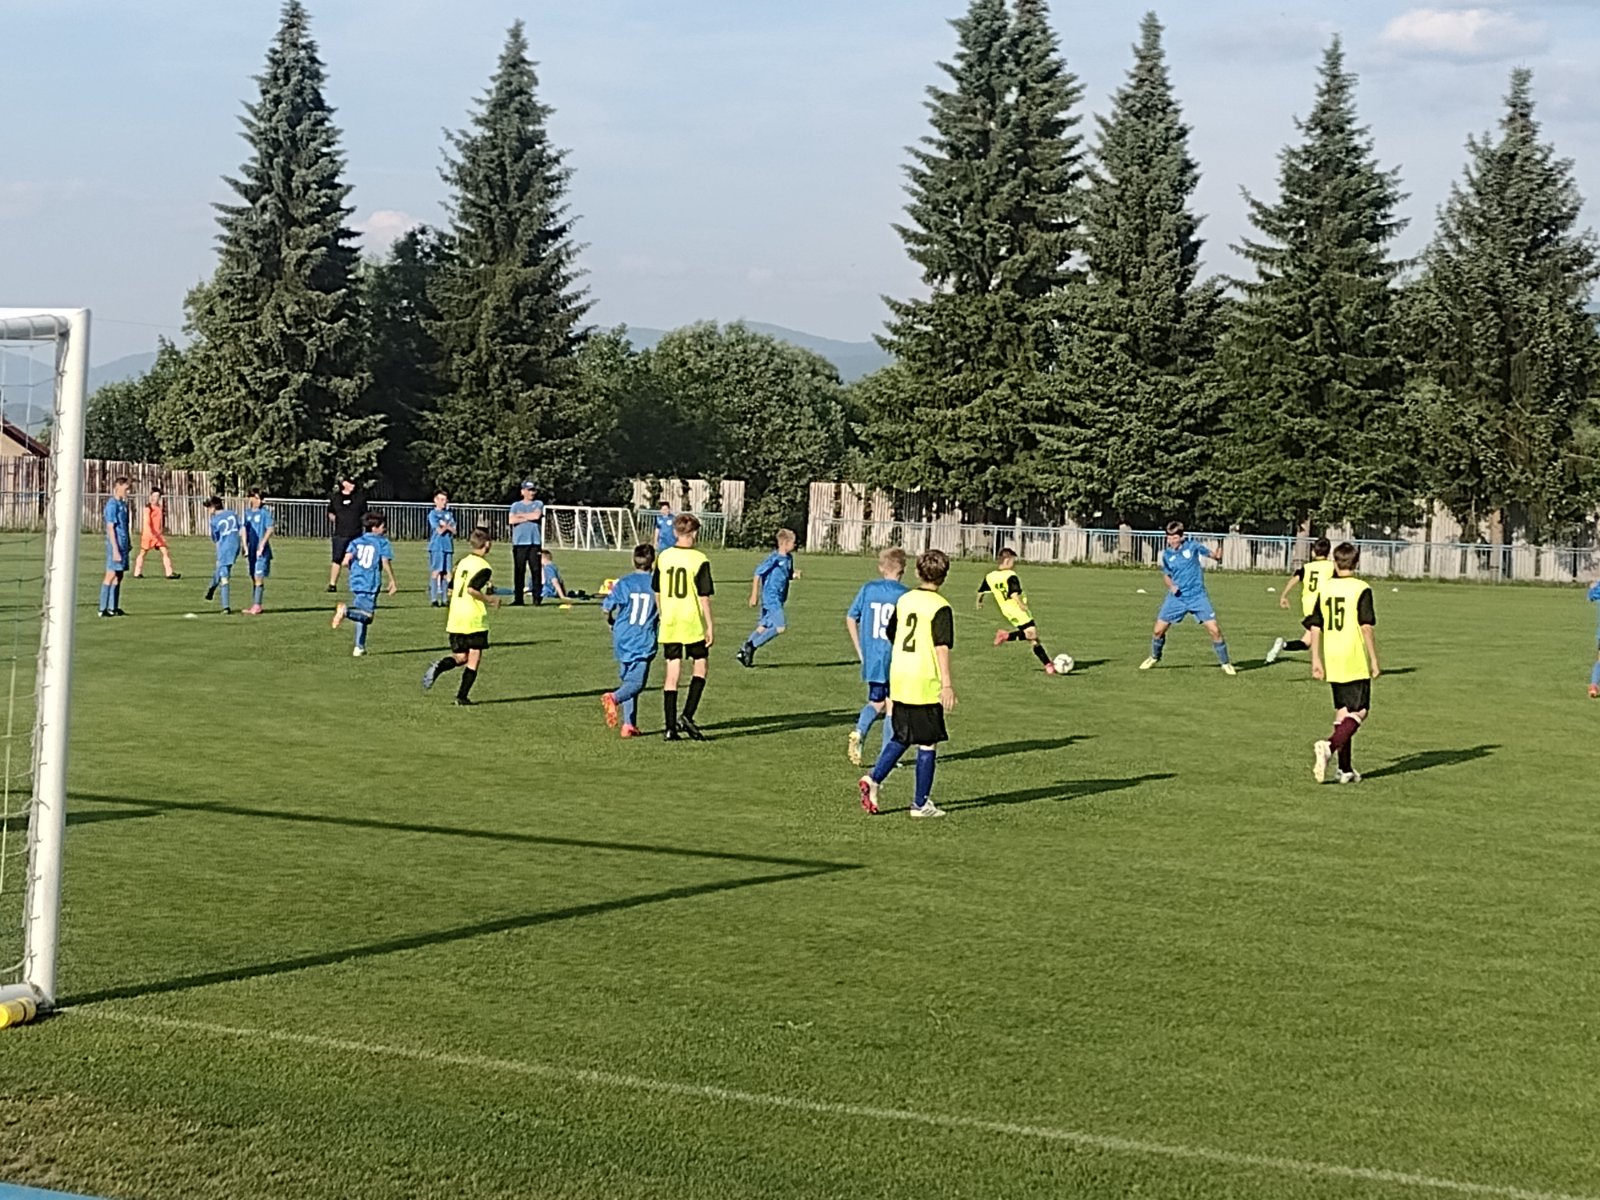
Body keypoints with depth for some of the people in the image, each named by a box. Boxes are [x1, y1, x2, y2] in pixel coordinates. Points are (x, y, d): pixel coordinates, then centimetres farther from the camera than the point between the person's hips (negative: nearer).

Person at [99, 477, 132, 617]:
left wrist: (129, 545, 20)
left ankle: (114, 608, 13)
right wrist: (115, 550, -20)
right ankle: (103, 609, -5)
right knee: (111, 575, -7)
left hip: (124, 544, 9)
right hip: (116, 544, -9)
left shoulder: (123, 504, 15)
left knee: (119, 576, 9)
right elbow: (111, 528, -16)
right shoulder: (112, 505, -13)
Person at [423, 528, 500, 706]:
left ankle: (438, 667, -16)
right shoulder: (484, 568, -10)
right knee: (474, 659, 4)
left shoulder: (461, 563, 12)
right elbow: (472, 589, -24)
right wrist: (490, 600, -9)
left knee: (460, 657, 14)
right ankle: (462, 696, 0)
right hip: (475, 620, -6)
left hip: (455, 619, 6)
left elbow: (451, 590, 16)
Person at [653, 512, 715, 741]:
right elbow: (704, 596, -9)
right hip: (693, 623, -4)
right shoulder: (699, 560, -10)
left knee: (672, 673, 6)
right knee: (699, 668, 12)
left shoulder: (663, 557, 3)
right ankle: (687, 716, -3)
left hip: (669, 624, 4)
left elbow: (657, 592, 11)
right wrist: (710, 626, -3)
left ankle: (671, 727, 4)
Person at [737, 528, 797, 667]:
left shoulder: (789, 558, 9)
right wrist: (754, 595, -11)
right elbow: (758, 574, -11)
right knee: (781, 627, -14)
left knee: (764, 627, 12)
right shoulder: (774, 558, -15)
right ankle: (752, 646, -7)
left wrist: (794, 575, -2)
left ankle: (744, 651, 20)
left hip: (779, 599, 8)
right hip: (770, 597, -8)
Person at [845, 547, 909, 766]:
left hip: (871, 658, 4)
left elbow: (851, 619, 6)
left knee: (876, 702, 18)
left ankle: (859, 732, -9)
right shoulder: (904, 594, -9)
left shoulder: (868, 589, 3)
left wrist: (860, 651, 13)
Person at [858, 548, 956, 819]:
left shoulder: (904, 600, 9)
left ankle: (875, 777, 0)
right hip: (925, 683, -6)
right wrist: (947, 684, -20)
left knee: (902, 737, 19)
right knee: (928, 743, 4)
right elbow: (942, 647, -18)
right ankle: (921, 803, 8)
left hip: (898, 679, 6)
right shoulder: (940, 608, -11)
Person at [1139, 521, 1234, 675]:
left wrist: (1216, 555, -14)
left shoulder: (1192, 545, -7)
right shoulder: (1166, 555, -1)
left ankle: (1225, 663, 7)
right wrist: (1171, 585, -5)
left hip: (1197, 596, -2)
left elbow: (1209, 553, 5)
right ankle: (1154, 657, 30)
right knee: (1159, 629, 2)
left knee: (1214, 630, -10)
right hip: (1177, 597, 2)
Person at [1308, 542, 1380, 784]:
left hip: (1332, 660, 5)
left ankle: (1345, 768, 14)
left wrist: (1316, 660, 12)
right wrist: (1374, 661, -7)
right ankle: (1330, 747, -23)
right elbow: (1366, 627, -13)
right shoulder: (1361, 589, -8)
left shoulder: (1324, 588, 6)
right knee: (1359, 711, 0)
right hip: (1356, 661, -5)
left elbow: (1315, 628, 6)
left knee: (1342, 711, 14)